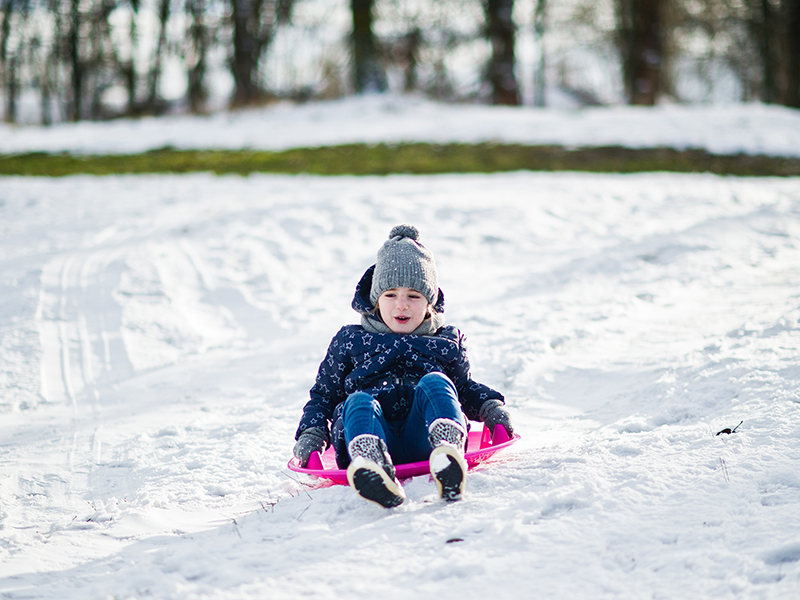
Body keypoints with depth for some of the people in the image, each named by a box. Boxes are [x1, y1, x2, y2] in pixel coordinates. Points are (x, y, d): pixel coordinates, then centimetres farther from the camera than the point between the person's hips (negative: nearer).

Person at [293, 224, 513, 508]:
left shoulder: (446, 343, 29)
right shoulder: (350, 341, 27)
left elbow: (465, 387, 35)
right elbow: (323, 394, 28)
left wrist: (491, 408, 12)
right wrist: (311, 433, 8)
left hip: (422, 440, 0)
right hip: (373, 433, 0)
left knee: (434, 382, -28)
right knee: (358, 401, -33)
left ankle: (447, 451, -62)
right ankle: (371, 468, -69)